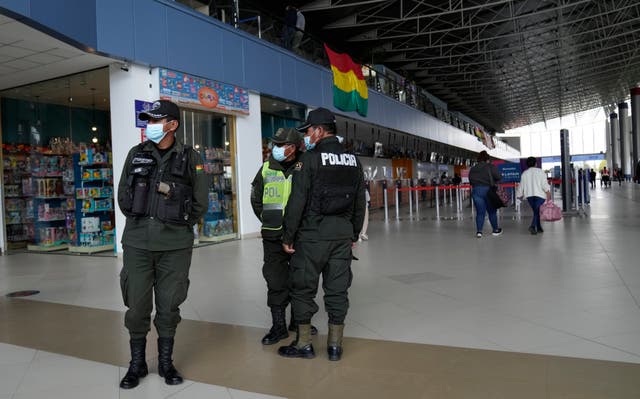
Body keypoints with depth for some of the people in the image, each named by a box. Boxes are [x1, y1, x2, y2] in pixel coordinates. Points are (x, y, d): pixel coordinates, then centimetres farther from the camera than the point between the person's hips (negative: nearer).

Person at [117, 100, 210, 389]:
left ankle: (166, 363, 24)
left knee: (169, 305, 8)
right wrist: (141, 223, 8)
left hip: (175, 245, -1)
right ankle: (137, 364, 24)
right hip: (137, 243, 2)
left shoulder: (190, 158, 3)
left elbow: (200, 202, 6)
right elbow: (123, 195, 12)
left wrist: (179, 225, 6)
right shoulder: (136, 154, 8)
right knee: (136, 305, 6)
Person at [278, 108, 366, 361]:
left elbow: (297, 202, -12)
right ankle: (335, 345, 17)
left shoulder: (310, 159, -9)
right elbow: (360, 202, 14)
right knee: (337, 289, 10)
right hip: (343, 234, 6)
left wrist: (288, 236, -6)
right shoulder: (353, 160, 11)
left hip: (313, 235, -5)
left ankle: (304, 344, 15)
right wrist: (354, 234, 21)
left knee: (303, 289, 7)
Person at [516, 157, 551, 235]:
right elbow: (544, 184, -6)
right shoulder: (540, 171, 5)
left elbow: (521, 185, 15)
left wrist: (519, 195, 27)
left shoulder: (524, 173, 13)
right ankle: (533, 226, -27)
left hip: (529, 195, 3)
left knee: (536, 211, 13)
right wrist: (548, 193, -9)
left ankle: (539, 228, 12)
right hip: (539, 194, -3)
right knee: (538, 211, -8)